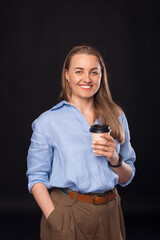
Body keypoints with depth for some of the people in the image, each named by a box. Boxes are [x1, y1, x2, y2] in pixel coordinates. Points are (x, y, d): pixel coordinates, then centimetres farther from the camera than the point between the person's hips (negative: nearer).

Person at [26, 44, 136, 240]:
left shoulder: (117, 117, 6)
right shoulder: (47, 122, -2)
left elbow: (127, 178, 11)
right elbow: (37, 178, -5)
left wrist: (115, 159, -10)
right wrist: (53, 217, -18)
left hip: (109, 214, 3)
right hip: (67, 214, -3)